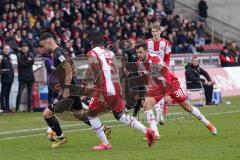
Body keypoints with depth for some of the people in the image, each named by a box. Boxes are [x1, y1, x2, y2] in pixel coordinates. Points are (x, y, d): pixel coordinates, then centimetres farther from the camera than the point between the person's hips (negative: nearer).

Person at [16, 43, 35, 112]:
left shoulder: (30, 55, 10)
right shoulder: (19, 55, 1)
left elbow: (32, 62, -8)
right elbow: (21, 64, -13)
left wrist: (25, 62, -15)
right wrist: (28, 61, -8)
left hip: (30, 77, 4)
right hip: (22, 77, -3)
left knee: (30, 93, 7)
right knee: (20, 93, -12)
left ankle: (29, 108, 12)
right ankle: (17, 108, -11)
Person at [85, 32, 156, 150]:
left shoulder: (92, 54, -4)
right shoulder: (110, 53, 16)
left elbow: (98, 74, -15)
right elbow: (116, 72, 14)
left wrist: (100, 94, -17)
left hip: (105, 90, -6)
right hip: (116, 88, 7)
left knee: (91, 114, 12)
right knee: (120, 115, 21)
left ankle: (105, 144, 6)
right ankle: (146, 130, 3)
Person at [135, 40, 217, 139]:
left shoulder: (155, 60, -28)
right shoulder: (140, 64, -9)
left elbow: (167, 77, -25)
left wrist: (167, 94, -26)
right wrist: (150, 91, 13)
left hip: (171, 83, -5)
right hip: (157, 87, 5)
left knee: (187, 107, 2)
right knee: (146, 105, -18)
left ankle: (208, 124, 21)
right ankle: (155, 133, -18)